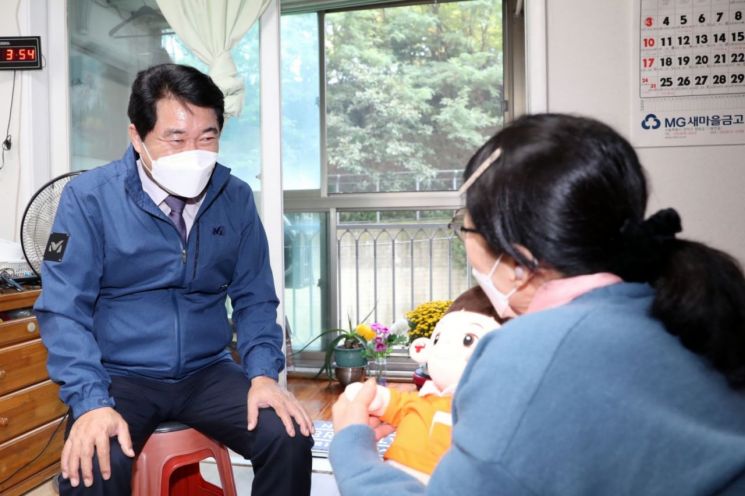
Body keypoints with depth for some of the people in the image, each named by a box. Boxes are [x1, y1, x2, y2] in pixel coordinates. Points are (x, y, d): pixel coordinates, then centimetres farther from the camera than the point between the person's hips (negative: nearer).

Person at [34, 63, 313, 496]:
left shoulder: (237, 199, -1)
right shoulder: (90, 197, -9)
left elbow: (254, 299, 3)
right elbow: (64, 309, -11)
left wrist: (264, 374, -13)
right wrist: (92, 402, -24)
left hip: (208, 373, 3)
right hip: (120, 376, -2)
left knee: (290, 438, -17)